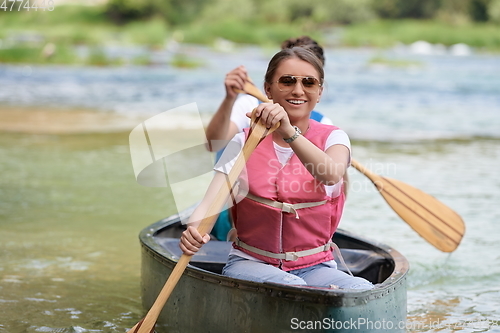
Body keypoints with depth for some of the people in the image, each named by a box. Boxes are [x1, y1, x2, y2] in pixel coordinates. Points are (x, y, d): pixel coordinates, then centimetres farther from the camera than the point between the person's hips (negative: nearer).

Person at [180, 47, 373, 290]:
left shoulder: (332, 138, 3)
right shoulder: (244, 142, 4)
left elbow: (331, 175, -23)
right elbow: (212, 200, -9)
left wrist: (289, 132, -38)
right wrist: (194, 229, -32)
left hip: (314, 266, 0)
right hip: (250, 263, 0)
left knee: (363, 292, -30)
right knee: (291, 287, -34)